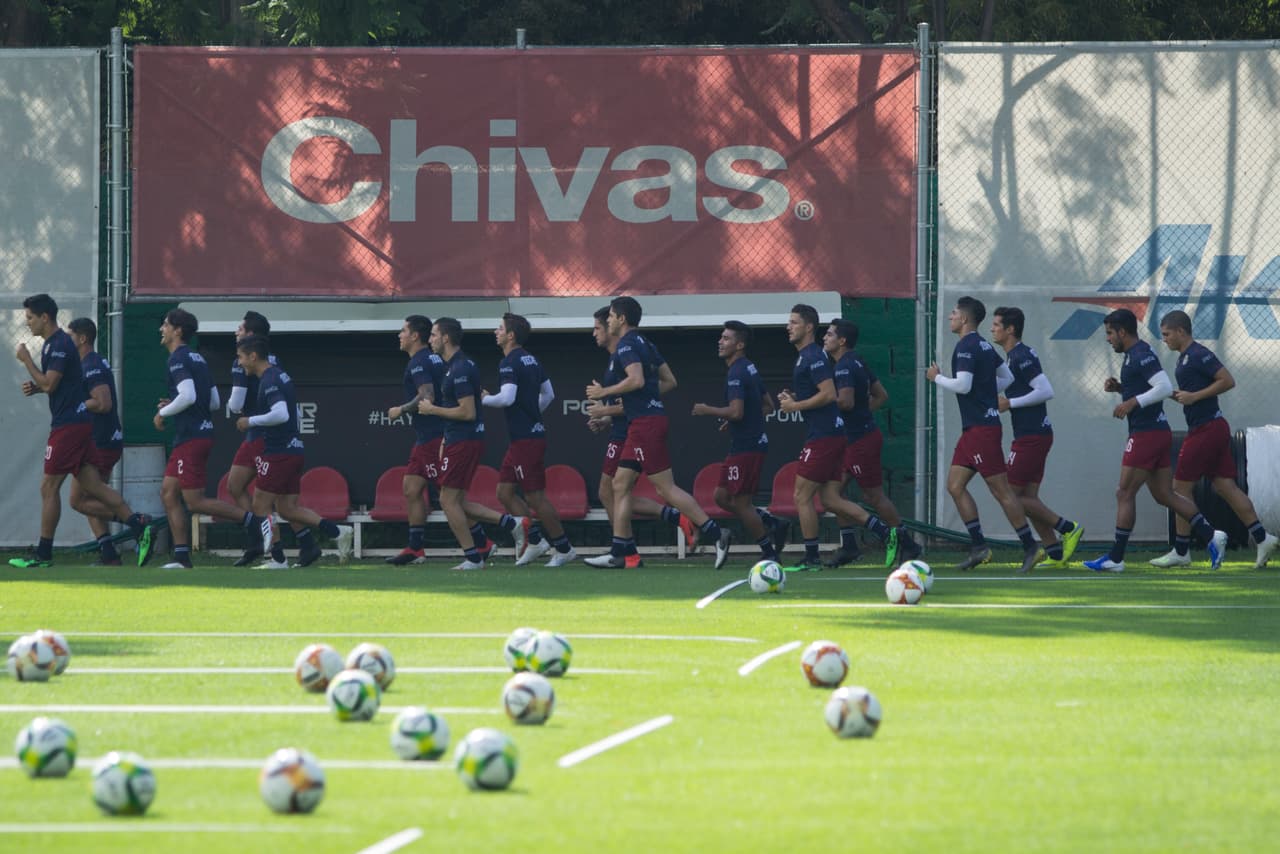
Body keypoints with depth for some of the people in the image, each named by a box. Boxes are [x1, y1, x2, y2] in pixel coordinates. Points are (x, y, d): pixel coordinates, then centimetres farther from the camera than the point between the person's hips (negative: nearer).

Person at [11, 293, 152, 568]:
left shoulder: (60, 345, -14)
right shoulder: (53, 344, 19)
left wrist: (26, 360, -11)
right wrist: (35, 387, 8)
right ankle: (138, 524, -3)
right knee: (93, 486, 6)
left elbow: (49, 383, -20)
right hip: (78, 422, 10)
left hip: (69, 425, -10)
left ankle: (42, 554, 0)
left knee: (49, 487, -4)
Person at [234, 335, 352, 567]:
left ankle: (278, 559, -2)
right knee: (287, 508, 12)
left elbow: (281, 414, -30)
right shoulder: (279, 375, 16)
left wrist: (251, 421, -18)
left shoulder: (269, 381, -16)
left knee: (261, 505, -2)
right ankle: (338, 532, 5)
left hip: (279, 452, -10)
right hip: (293, 449, 10)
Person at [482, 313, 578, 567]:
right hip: (534, 431, 10)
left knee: (535, 497, -4)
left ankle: (564, 548, 2)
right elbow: (548, 394, 22)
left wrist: (484, 399, -8)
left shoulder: (509, 363, -15)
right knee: (504, 492, 11)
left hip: (524, 439, -10)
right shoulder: (531, 360, 15)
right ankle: (535, 540, 10)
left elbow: (507, 398, -26)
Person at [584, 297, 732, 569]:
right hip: (648, 421, 10)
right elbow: (670, 381, 20)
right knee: (621, 484, 10)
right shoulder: (645, 345, 18)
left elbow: (636, 380, -25)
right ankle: (619, 552, 10)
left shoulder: (626, 345, -11)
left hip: (645, 423, -10)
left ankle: (715, 534, -12)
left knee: (666, 488, -10)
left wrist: (604, 392, -13)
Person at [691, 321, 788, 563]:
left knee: (741, 502, -4)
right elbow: (768, 405, 23)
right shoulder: (749, 369, 15)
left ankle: (769, 552, 3)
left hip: (746, 447, -10)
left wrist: (708, 410, -12)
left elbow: (736, 411, -26)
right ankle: (771, 523, 13)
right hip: (754, 441, 10)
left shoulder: (737, 374, -16)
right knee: (722, 496, 13)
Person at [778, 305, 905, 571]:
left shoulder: (814, 357, -13)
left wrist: (795, 406, -15)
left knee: (802, 497, -4)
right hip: (832, 434, 10)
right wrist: (792, 398, 12)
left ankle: (811, 558, 1)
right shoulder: (804, 356, 19)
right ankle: (885, 532, 4)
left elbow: (828, 394, -22)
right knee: (830, 500, 7)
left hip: (823, 437, -10)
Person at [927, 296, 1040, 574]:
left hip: (981, 428, -10)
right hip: (973, 428, 10)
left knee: (1000, 489, -6)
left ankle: (1029, 547, -1)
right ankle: (978, 546, 6)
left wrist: (937, 377, -7)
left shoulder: (966, 347, -14)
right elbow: (1006, 377, 23)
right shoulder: (984, 346, 15)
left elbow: (963, 385, -23)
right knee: (955, 485, 7)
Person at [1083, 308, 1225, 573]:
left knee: (1125, 493, -4)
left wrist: (1133, 402, -25)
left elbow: (1165, 387, -24)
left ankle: (1115, 558, 0)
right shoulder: (1134, 355, 17)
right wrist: (1119, 387, 12)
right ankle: (1212, 535, 5)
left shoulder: (1142, 355, -15)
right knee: (1165, 494, 10)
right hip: (1157, 432, 10)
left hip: (1147, 434, -10)